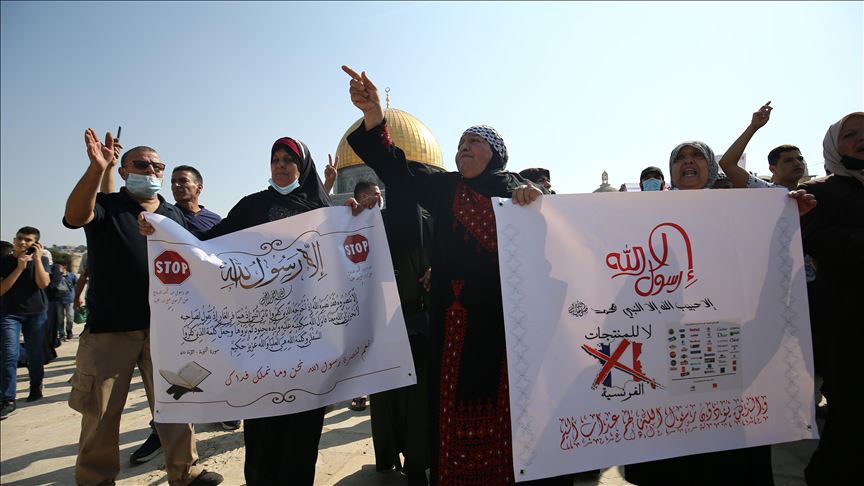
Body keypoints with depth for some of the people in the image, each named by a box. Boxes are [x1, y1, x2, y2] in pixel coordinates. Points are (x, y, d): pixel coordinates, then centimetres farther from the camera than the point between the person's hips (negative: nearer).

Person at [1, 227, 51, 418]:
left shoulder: (41, 259, 1)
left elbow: (43, 283, -14)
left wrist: (37, 259, -17)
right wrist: (19, 267, -16)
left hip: (36, 313, 1)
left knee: (34, 353, 9)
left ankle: (36, 386, 30)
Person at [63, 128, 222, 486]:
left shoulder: (174, 215, 13)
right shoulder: (105, 206, 1)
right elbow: (75, 216, -23)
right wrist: (96, 168, -37)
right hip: (110, 328, -2)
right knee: (102, 411, 7)